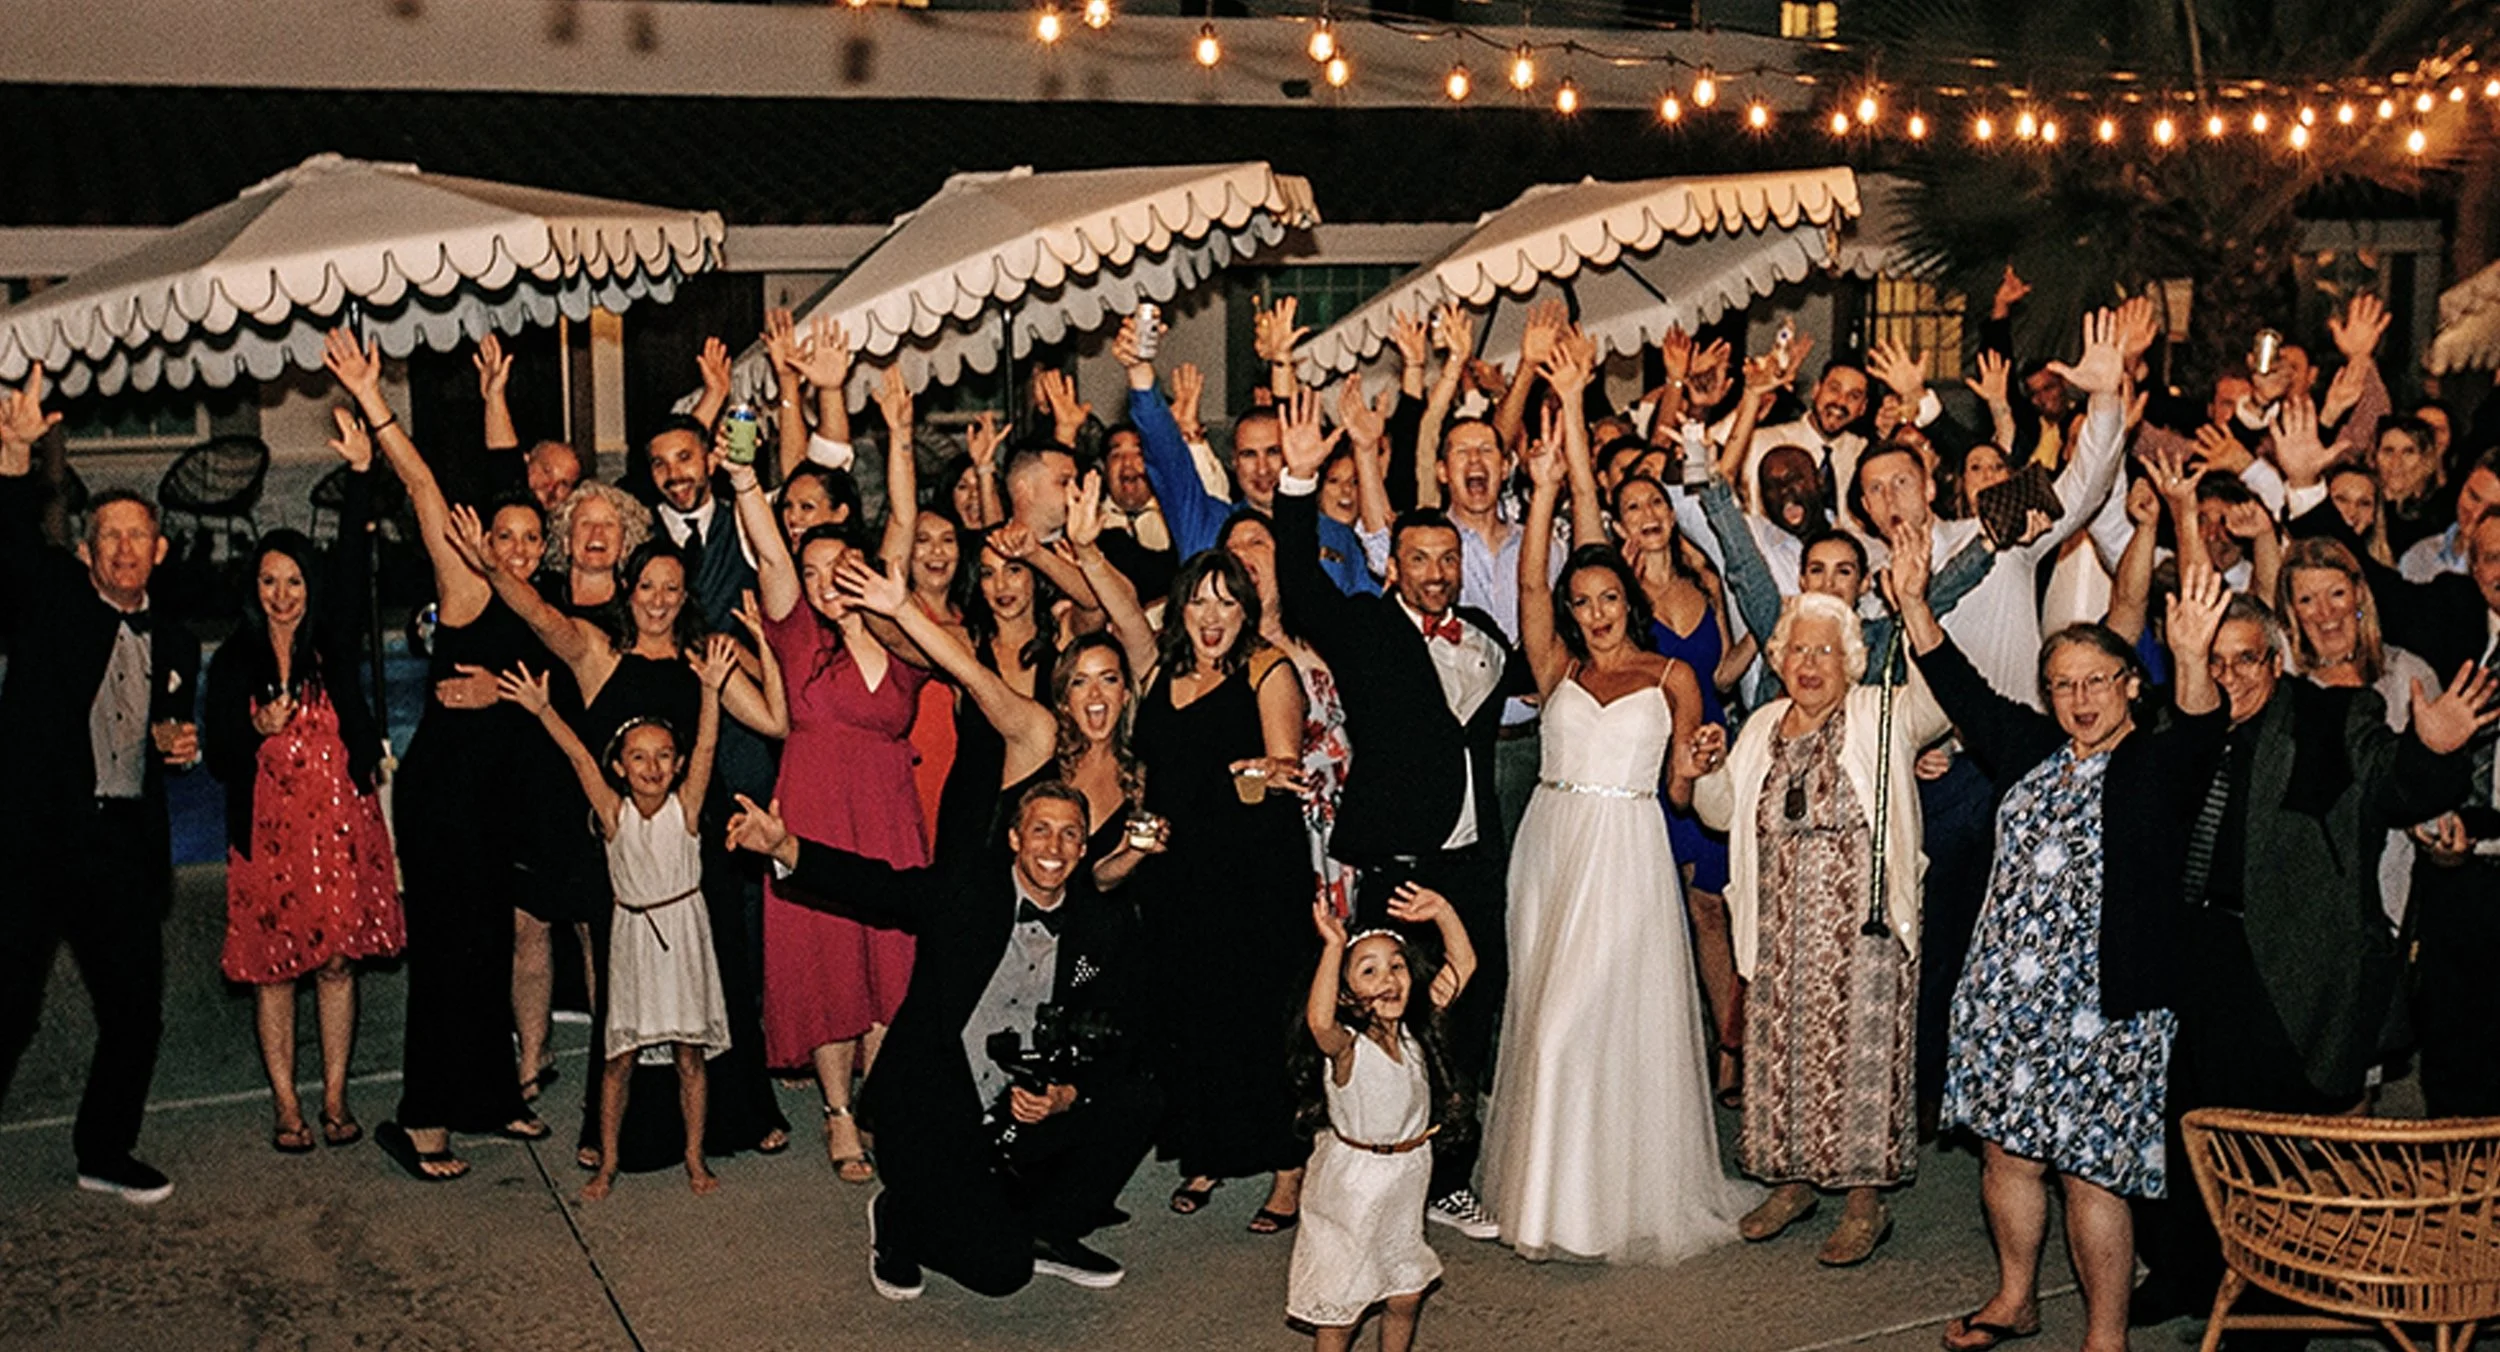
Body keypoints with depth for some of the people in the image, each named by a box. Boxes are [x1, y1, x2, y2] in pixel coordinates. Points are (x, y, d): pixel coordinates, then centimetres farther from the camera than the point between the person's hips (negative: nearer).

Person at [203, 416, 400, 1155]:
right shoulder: (234, 661, 5)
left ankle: (334, 1099, 14)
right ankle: (287, 1107, 13)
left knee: (337, 959, 4)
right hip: (268, 831, 0)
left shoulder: (333, 645, 3)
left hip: (339, 822, 0)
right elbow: (218, 756, 5)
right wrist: (260, 731, -17)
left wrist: (361, 473, -22)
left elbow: (354, 566, -11)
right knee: (273, 966, 3)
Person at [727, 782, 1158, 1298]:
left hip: (1022, 1115, 4)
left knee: (1138, 1101, -19)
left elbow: (1110, 1039, 0)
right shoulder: (963, 888, -6)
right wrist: (784, 847, -30)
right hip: (930, 1113, -4)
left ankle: (1046, 1234, 4)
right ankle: (898, 1219, 16)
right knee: (999, 1270, -18)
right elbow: (872, 883, -14)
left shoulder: (1105, 925, 1)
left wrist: (1066, 1094, -19)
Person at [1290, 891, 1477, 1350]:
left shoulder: (1416, 1028, -6)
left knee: (1406, 1296, 19)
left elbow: (1462, 964, -3)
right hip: (1352, 1183, -6)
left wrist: (1442, 913, -16)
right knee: (1340, 1305, 7)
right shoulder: (1347, 1048, -24)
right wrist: (1334, 948, -50)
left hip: (1408, 1182, 6)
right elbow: (1319, 1020, -48)